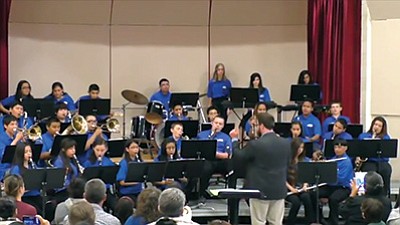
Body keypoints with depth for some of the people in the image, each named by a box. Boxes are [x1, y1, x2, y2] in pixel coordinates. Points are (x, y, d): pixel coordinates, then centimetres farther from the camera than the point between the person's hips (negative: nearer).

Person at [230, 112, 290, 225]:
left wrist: (234, 139, 10)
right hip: (279, 190, 5)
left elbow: (237, 156, -3)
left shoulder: (255, 145, -17)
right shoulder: (286, 143, 1)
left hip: (261, 191, -5)